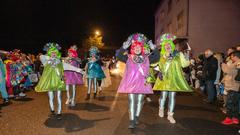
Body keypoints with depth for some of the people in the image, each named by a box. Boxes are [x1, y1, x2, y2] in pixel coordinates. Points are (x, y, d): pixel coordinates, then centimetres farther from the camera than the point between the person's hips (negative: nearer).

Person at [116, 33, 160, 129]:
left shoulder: (146, 58, 9)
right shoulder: (128, 58, 3)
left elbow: (157, 57, 4)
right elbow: (119, 56, -9)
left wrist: (153, 47, -6)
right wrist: (125, 46, -19)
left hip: (142, 83, 2)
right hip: (131, 82, -2)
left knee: (140, 101, 9)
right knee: (132, 101, -2)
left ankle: (136, 118, 28)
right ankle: (132, 121, 4)